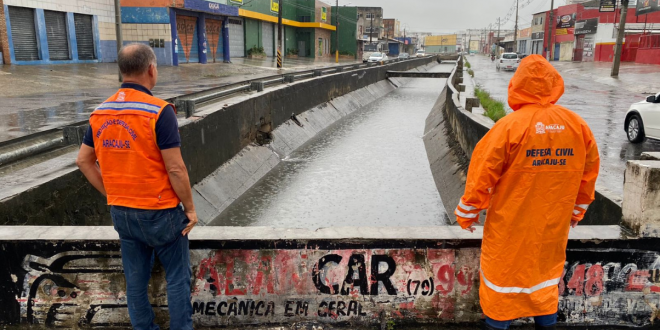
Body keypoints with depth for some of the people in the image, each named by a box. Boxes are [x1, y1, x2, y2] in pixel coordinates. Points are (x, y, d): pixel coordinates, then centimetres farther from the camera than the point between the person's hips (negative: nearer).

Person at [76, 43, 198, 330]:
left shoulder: (101, 112, 2)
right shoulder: (159, 111, -19)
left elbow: (84, 161, 9)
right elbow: (175, 169, -20)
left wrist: (112, 195, 14)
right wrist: (190, 208, -8)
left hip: (121, 212, 6)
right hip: (159, 212, -6)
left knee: (136, 279, 18)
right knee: (177, 278, 10)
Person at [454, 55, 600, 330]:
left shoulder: (510, 125, -18)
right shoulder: (577, 125, -5)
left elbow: (483, 172, -15)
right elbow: (589, 170, 6)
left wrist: (468, 212, -3)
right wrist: (577, 209, 21)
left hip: (511, 223, -4)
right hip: (554, 222, 4)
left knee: (503, 271, 12)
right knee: (546, 269, 21)